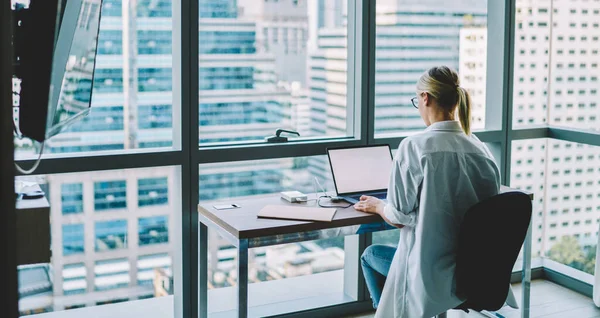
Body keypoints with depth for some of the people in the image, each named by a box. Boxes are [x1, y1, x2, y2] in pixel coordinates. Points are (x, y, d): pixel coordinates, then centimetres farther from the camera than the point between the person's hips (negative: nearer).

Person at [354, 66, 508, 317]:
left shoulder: (414, 146, -18)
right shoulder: (481, 149, -2)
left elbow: (398, 217, -12)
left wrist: (377, 206, 11)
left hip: (433, 274, -6)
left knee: (370, 255, 25)